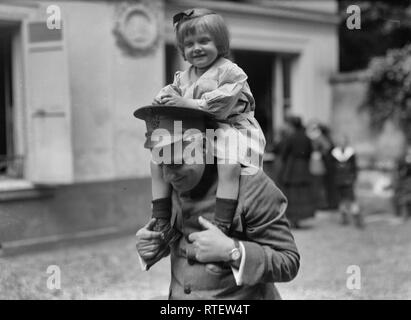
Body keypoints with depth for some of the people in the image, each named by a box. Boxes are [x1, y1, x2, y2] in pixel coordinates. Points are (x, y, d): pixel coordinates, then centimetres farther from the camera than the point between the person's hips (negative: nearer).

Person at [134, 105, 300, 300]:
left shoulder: (251, 186, -20)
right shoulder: (168, 187, -6)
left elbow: (289, 262, -17)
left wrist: (231, 251, -29)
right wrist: (150, 247, -9)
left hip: (240, 295, -4)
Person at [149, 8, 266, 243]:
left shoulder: (230, 72, -9)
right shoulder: (182, 77, 14)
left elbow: (219, 106, -20)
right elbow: (170, 93, 8)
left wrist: (187, 103, -24)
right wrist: (162, 100, -17)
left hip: (227, 128, -6)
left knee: (229, 164, -36)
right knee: (157, 159, -6)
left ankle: (222, 224, -34)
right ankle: (160, 219, 1)